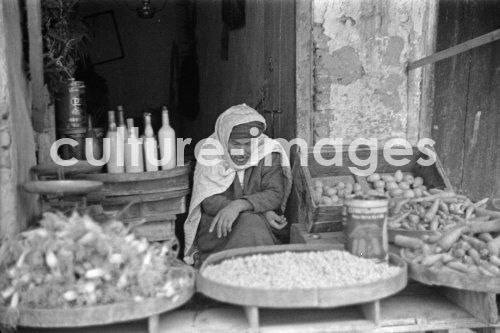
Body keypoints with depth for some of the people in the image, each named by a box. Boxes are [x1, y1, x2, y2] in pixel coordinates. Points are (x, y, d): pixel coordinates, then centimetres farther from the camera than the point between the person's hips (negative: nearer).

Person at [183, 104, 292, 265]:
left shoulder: (268, 151, -5)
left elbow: (275, 194, -13)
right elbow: (210, 202, -15)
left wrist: (238, 205, -32)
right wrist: (262, 211, -23)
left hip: (263, 229, 2)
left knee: (252, 224, -31)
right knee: (250, 222, -30)